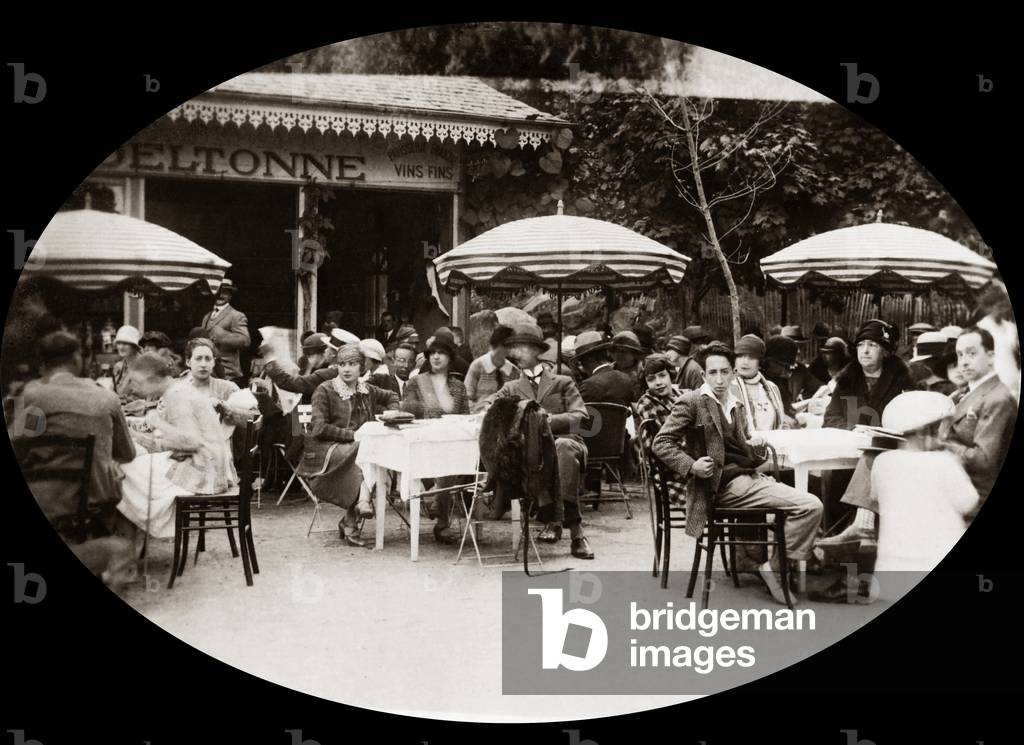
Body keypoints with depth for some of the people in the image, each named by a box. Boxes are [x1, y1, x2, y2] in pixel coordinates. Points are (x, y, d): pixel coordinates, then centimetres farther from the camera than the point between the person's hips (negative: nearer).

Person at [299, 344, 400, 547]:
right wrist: (353, 435, -17)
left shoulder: (367, 390, 16)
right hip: (325, 451, -6)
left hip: (357, 449, 6)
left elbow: (392, 396, 36)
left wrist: (391, 415, 15)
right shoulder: (324, 391, -1)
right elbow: (319, 428, -11)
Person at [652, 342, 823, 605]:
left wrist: (755, 448, 3)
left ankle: (777, 564, 4)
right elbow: (661, 443, -6)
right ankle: (773, 567, -6)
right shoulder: (692, 402, -3)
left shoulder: (737, 406, 20)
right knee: (810, 506, -18)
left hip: (748, 476, 8)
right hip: (727, 484, -8)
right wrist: (691, 466, -19)